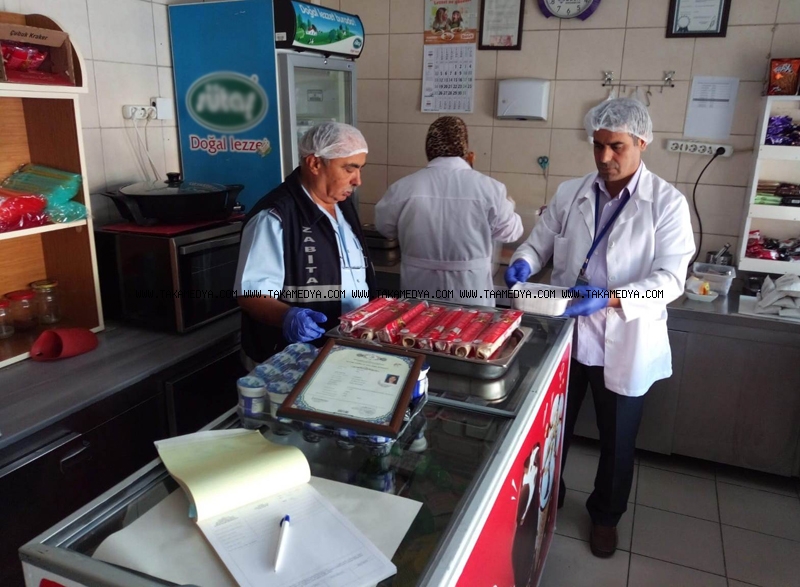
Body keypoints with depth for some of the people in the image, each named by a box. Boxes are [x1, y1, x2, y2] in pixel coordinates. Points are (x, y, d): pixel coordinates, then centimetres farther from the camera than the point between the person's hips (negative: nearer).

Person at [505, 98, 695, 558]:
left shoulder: (667, 203, -10)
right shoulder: (570, 193, 2)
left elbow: (670, 278, -16)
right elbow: (541, 241, 7)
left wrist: (612, 298, -32)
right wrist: (524, 263, -17)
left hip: (624, 343, -3)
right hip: (566, 334, 3)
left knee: (617, 440, 16)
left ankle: (606, 514, 42)